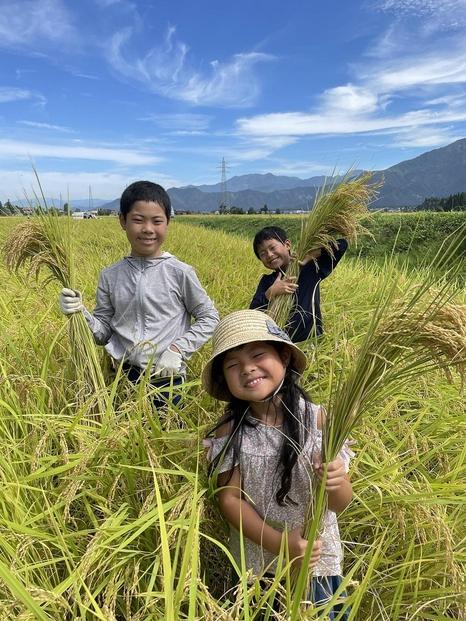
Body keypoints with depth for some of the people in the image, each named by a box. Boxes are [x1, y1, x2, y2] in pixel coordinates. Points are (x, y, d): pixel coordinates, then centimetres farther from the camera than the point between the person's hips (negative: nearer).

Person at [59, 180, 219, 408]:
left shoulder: (179, 272, -8)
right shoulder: (110, 276, 1)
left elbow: (209, 319, -1)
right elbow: (104, 332, 5)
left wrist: (177, 350, -11)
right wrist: (81, 312, -13)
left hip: (166, 380, -2)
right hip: (122, 378, 3)